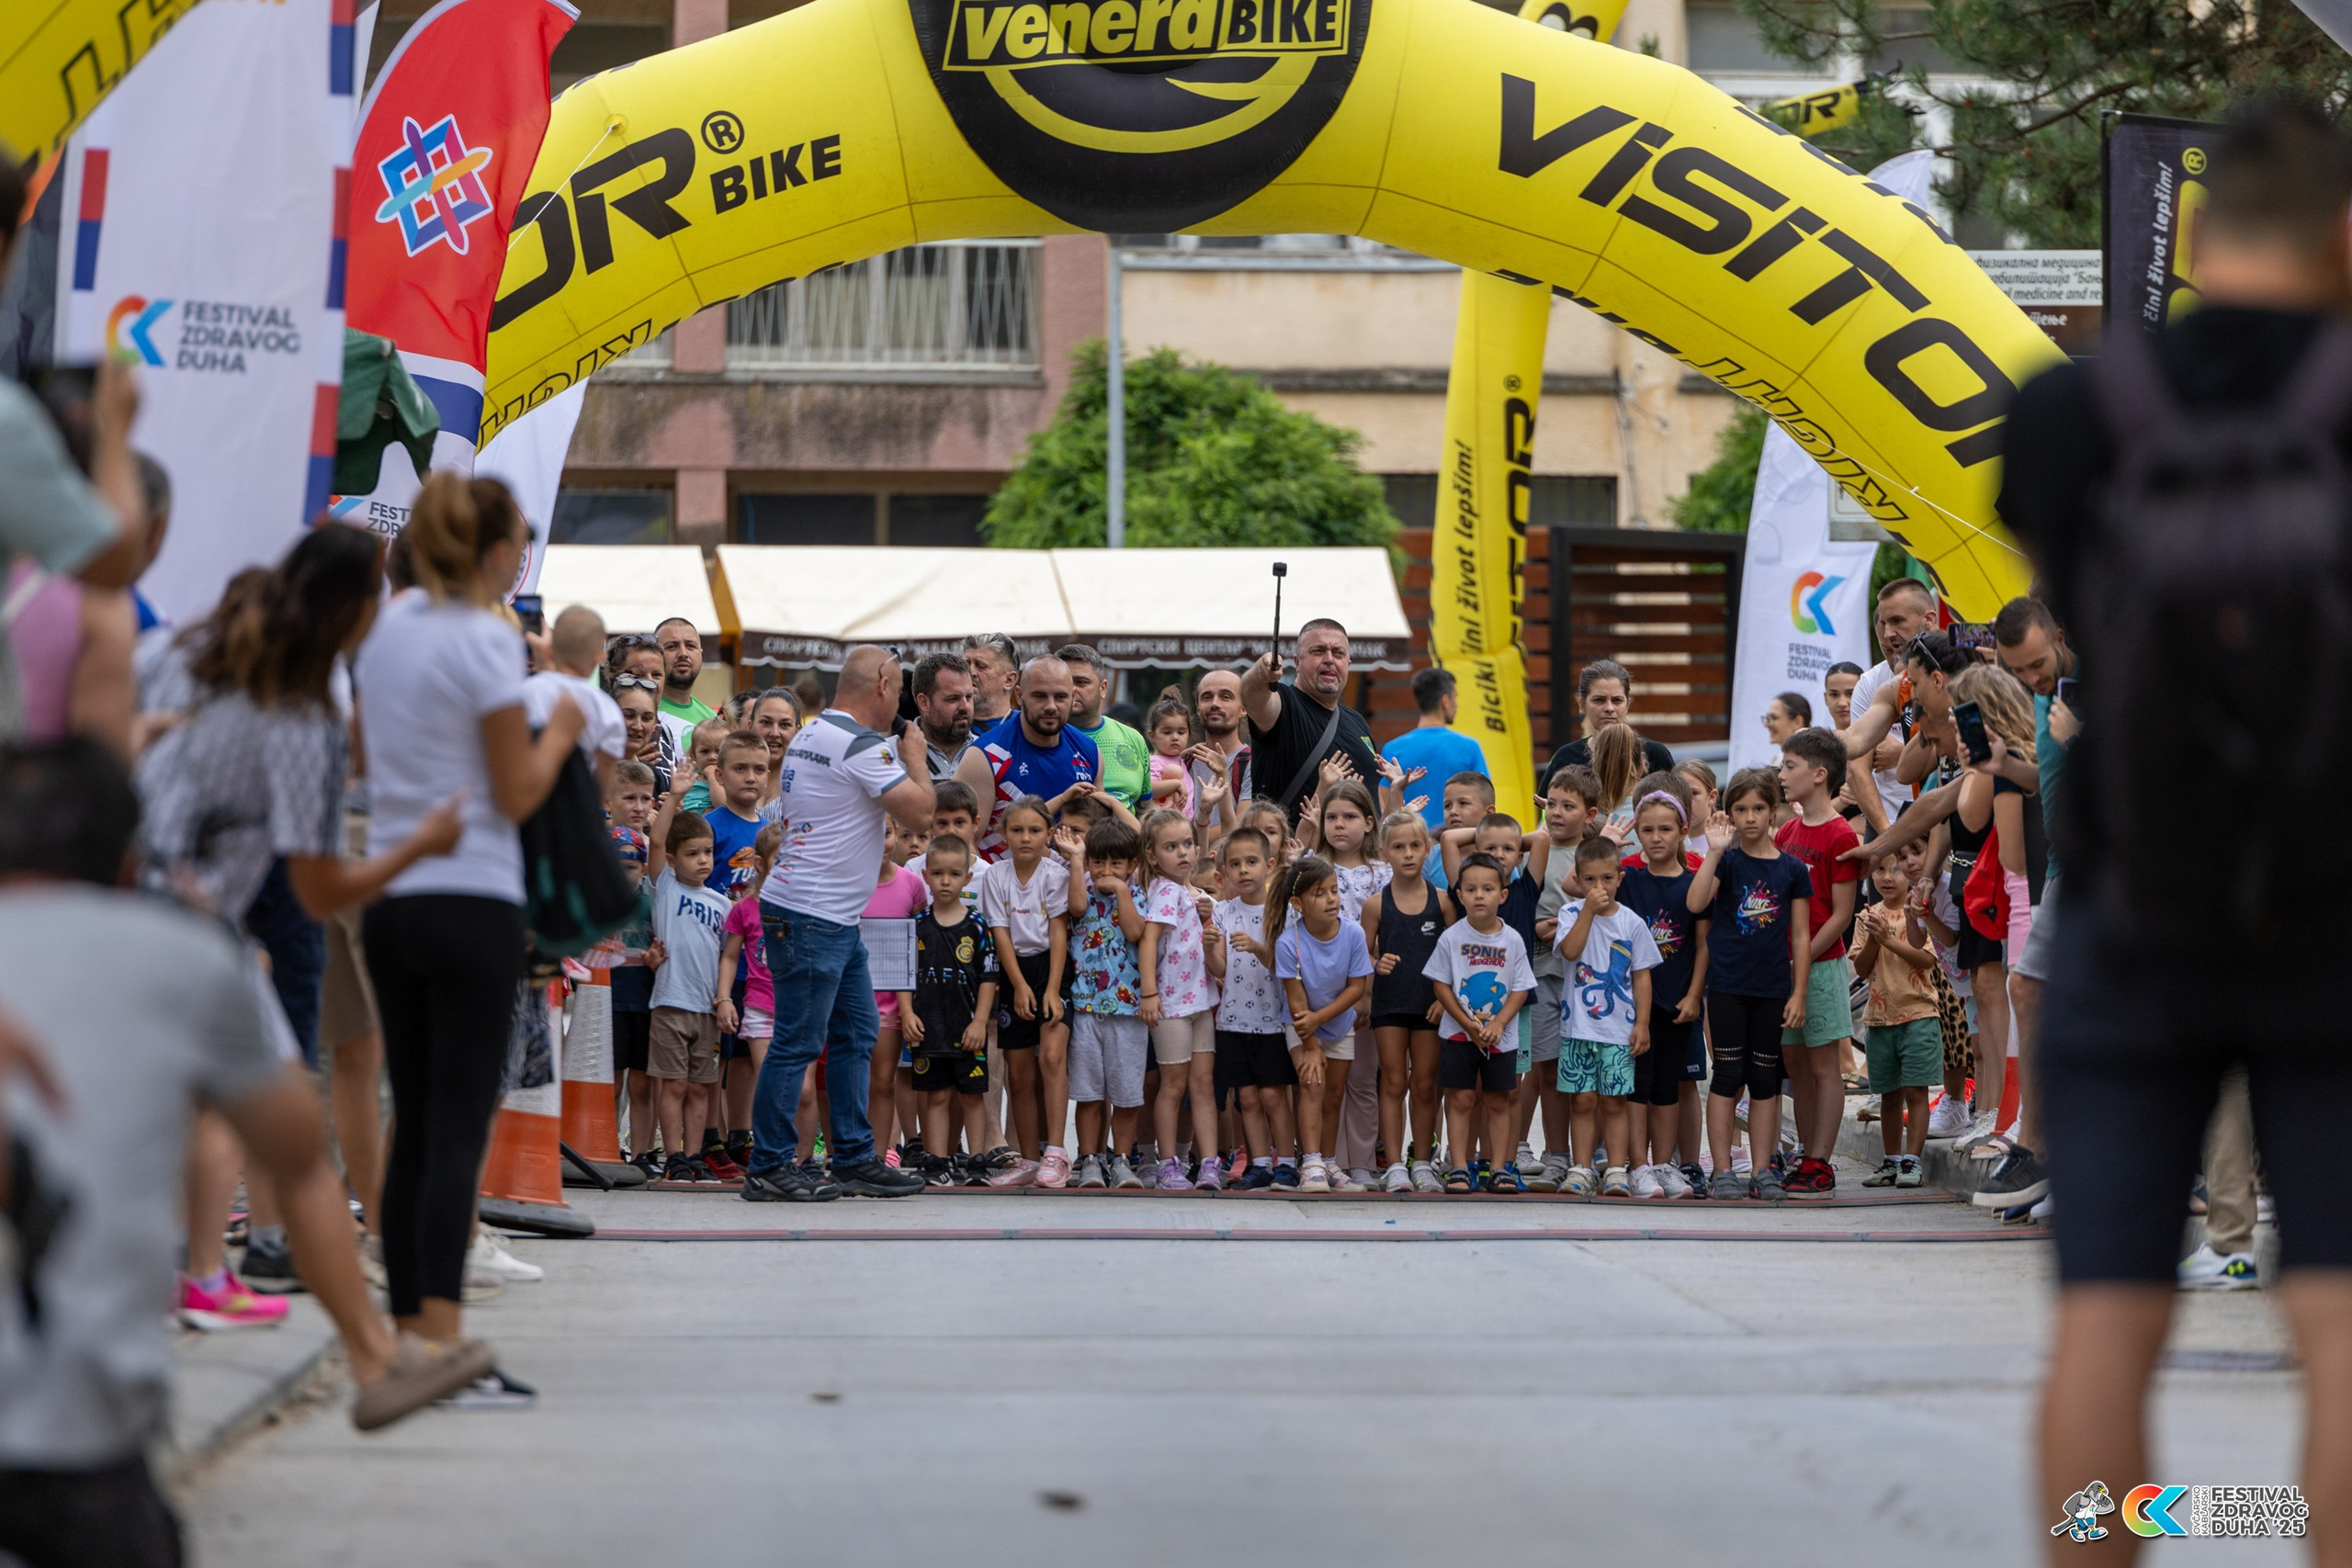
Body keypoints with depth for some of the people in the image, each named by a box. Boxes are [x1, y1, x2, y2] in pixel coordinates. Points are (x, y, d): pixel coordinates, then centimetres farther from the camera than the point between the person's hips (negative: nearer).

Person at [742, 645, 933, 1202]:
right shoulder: (861, 745, -17)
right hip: (810, 917, -11)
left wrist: (901, 753, 23)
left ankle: (855, 1159, 15)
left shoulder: (812, 733, 15)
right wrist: (914, 754, 0)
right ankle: (769, 1169, -4)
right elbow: (920, 813, -19)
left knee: (857, 1032, 12)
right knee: (797, 1042, -7)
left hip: (837, 918, 11)